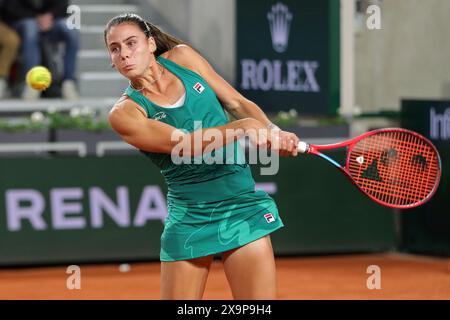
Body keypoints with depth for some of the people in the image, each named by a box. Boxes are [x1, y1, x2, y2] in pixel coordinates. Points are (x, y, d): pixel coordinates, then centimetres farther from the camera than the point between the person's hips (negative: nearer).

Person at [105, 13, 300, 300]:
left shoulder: (181, 57, 3)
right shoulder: (125, 112, -9)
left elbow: (238, 103, 9)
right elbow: (185, 143, -21)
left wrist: (273, 133, -9)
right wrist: (243, 127, -31)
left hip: (243, 206, 2)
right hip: (189, 219, -2)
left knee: (260, 302, -5)